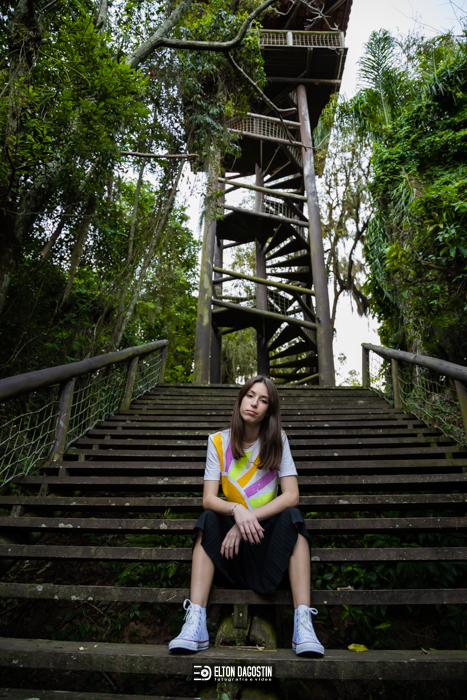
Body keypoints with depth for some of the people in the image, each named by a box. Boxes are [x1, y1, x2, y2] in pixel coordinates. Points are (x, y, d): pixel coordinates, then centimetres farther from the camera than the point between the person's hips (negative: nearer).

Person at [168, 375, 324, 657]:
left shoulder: (278, 440, -5)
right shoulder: (219, 441, -5)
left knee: (292, 516, -28)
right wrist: (236, 511, -33)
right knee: (208, 519, -27)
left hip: (268, 530, 0)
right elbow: (208, 499, -11)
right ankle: (196, 623, -31)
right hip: (230, 531, 1)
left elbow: (291, 496, -14)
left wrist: (250, 518, -25)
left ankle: (303, 623, -32)